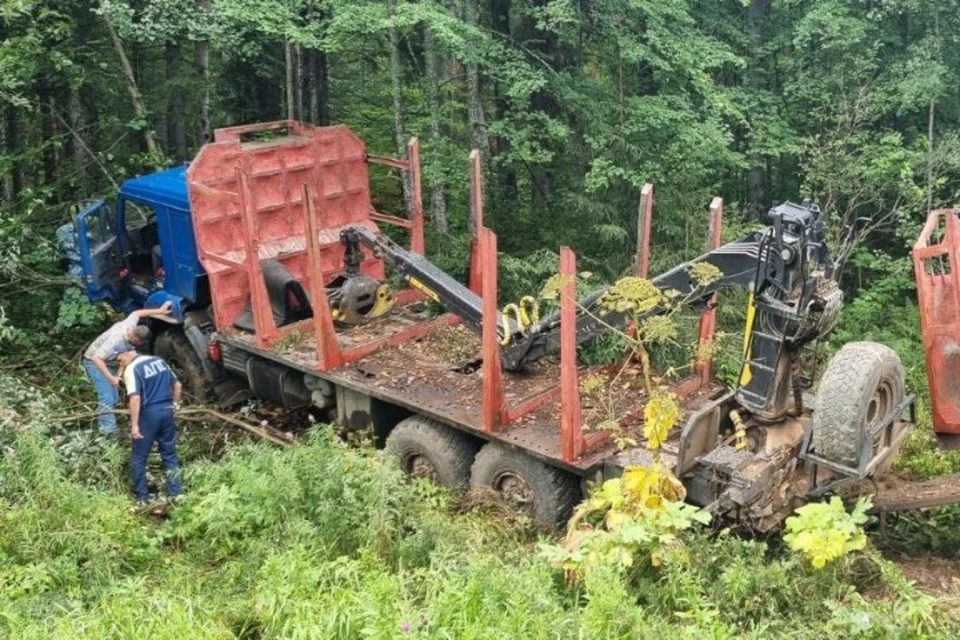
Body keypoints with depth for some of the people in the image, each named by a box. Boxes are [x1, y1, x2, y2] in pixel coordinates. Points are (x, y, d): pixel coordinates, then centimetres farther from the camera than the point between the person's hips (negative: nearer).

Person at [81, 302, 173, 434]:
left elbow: (137, 313, 5)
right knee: (107, 397, -18)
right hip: (95, 362, -9)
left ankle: (107, 426, 24)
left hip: (108, 362, 9)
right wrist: (111, 377, -42)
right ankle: (108, 429, -15)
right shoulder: (116, 341, -41)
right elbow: (97, 358, -39)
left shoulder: (130, 324, -18)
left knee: (113, 398, 11)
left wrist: (159, 311, 5)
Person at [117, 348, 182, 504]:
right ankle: (174, 494, 16)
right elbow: (177, 385, 16)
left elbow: (135, 398, -21)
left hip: (149, 414, -6)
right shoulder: (159, 361, 11)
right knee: (170, 455, 14)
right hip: (167, 411, 6)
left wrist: (134, 425, -20)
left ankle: (141, 498, 12)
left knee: (139, 458, 8)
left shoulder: (131, 369, -11)